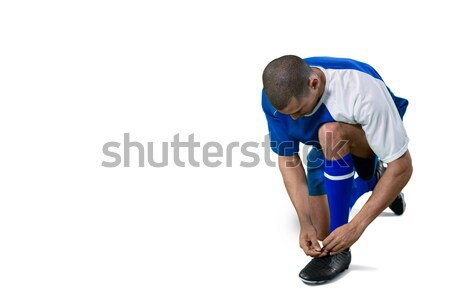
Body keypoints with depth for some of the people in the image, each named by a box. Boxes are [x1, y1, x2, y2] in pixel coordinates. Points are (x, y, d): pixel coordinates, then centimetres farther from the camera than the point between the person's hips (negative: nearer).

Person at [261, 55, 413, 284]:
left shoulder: (363, 90, -41)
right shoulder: (276, 96, -28)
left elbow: (402, 166, -36)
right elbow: (287, 159, -16)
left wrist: (356, 226, -39)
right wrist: (305, 224, -26)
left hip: (371, 136, -5)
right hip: (327, 149, 5)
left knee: (331, 131, -39)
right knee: (321, 232, 0)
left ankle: (338, 251, -26)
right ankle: (368, 182, 30)